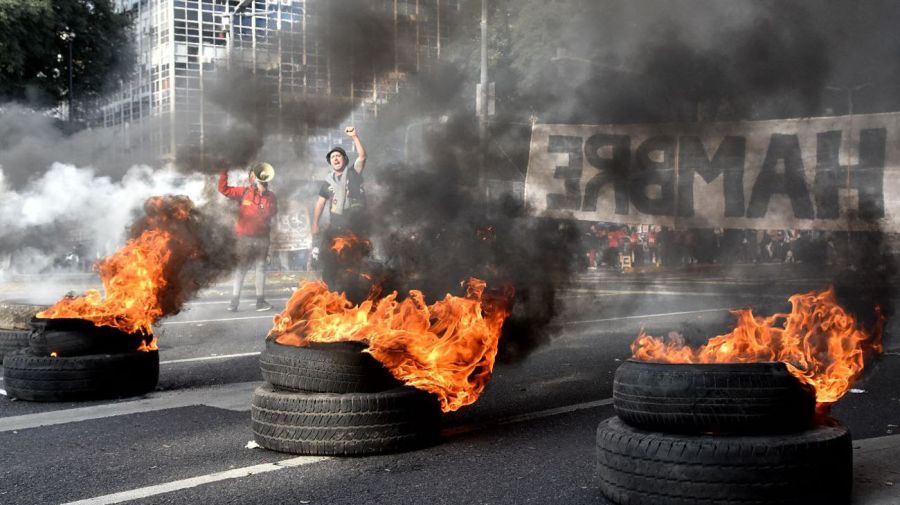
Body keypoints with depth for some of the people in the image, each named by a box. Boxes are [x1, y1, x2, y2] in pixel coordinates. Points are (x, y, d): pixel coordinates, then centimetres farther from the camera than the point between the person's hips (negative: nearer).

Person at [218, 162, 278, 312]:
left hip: (262, 238, 1)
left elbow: (272, 212, -12)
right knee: (240, 269, 2)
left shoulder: (270, 196, 4)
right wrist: (223, 173, -9)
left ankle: (260, 301, 11)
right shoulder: (244, 192, 2)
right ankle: (234, 302, 3)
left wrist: (263, 194, -16)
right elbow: (224, 189, 0)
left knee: (261, 268, 5)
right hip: (245, 237, -1)